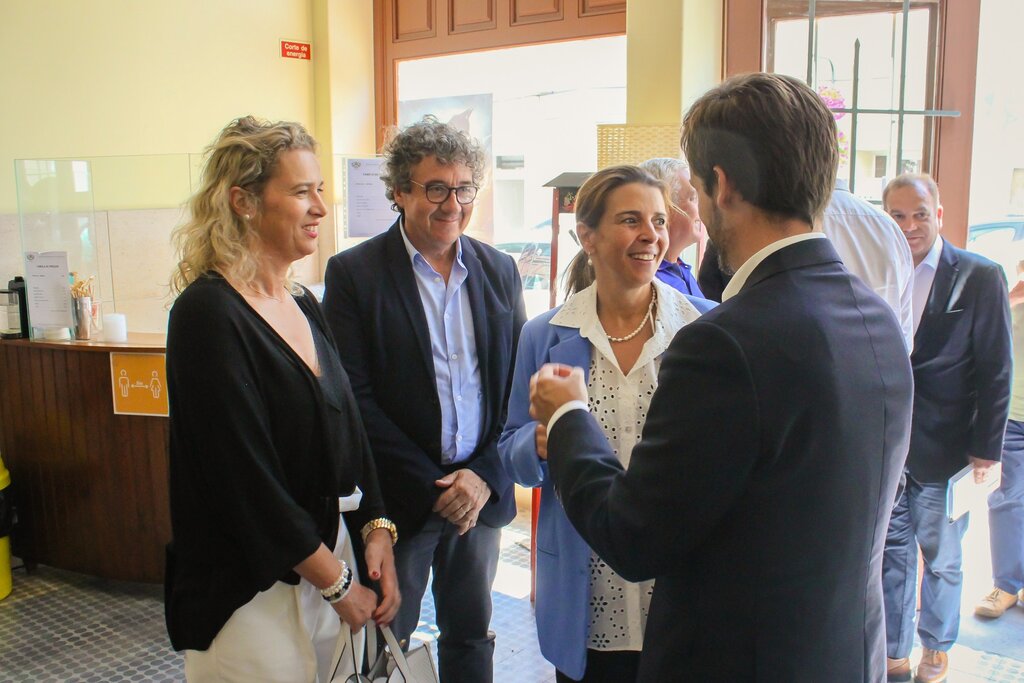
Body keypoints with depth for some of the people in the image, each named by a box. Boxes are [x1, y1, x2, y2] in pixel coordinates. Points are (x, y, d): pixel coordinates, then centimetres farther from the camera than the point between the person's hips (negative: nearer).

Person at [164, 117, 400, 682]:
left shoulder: (303, 305, 6)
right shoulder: (209, 314, -18)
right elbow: (246, 477, -21)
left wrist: (376, 528, -2)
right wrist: (338, 582, -13)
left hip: (324, 556, 7)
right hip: (251, 590, -7)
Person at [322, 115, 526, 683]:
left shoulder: (499, 270, 5)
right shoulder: (353, 272, -8)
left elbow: (516, 383, 5)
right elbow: (356, 399, -12)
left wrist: (485, 477, -7)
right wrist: (434, 487, -13)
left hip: (481, 492, 4)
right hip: (398, 500, -3)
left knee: (471, 636, 18)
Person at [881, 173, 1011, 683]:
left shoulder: (979, 277, -5)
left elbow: (995, 369, -5)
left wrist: (986, 448, -8)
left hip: (943, 450, -2)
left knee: (941, 558, 15)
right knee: (891, 554, 11)